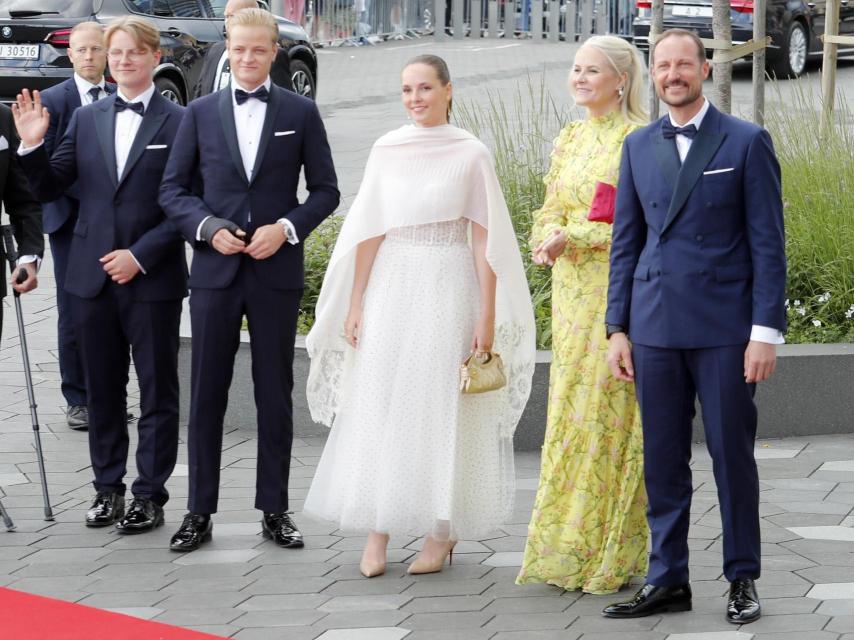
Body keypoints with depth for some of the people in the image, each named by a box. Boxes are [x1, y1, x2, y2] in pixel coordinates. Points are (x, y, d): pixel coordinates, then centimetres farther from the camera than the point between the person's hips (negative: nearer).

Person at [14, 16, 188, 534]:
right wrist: (33, 146, -8)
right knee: (103, 391, 11)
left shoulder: (179, 123, -6)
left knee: (158, 392, 5)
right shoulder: (86, 120, 9)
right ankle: (108, 488, 21)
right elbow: (49, 190, 9)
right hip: (93, 277, 4)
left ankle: (150, 495, 12)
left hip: (153, 278, -4)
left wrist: (141, 255, -15)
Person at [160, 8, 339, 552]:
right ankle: (200, 512, 10)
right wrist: (208, 228, -10)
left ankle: (275, 510, 15)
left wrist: (287, 228, -11)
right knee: (207, 395, 3)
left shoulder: (301, 113, 3)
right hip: (215, 270, 1)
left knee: (276, 395, 6)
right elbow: (174, 189, 7)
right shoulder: (201, 112, 5)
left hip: (277, 272, -1)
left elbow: (326, 190, 5)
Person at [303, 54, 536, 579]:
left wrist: (487, 317, -7)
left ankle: (441, 533, 10)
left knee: (442, 408, 1)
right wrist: (354, 303, 5)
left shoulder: (471, 154, -3)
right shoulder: (386, 150, 6)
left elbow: (485, 239, -3)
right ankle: (377, 534, 5)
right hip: (392, 286, 3)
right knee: (380, 408, 1)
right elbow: (368, 231, 9)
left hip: (448, 289, -3)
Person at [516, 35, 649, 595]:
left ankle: (611, 552, 4)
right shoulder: (570, 139, 13)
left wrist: (573, 236, -18)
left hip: (619, 290, -7)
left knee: (610, 411, -4)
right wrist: (549, 238, -8)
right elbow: (552, 208, 14)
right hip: (572, 289, 7)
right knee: (571, 408, 8)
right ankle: (569, 547, 15)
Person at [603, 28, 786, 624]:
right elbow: (626, 241, 13)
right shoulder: (639, 146, 11)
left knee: (732, 456, 2)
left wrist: (766, 331, -10)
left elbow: (768, 243, -4)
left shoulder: (747, 142, -2)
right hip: (656, 328, 4)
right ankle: (668, 580, 14)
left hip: (725, 328, -4)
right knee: (663, 461, 7)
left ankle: (743, 579, 13)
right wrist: (618, 329, 7)